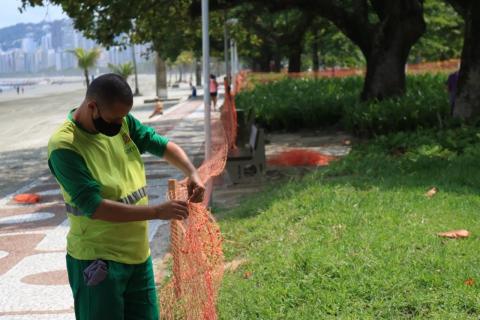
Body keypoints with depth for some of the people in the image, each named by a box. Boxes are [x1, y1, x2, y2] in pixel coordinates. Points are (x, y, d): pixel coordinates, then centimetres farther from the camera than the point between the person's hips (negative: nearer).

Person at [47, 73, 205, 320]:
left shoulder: (122, 122, -1)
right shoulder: (64, 146, -21)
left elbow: (160, 144, 10)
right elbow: (94, 207, -26)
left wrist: (192, 173, -10)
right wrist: (157, 212, -26)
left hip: (138, 254, 7)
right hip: (97, 261, -7)